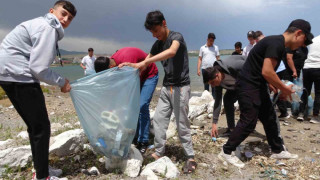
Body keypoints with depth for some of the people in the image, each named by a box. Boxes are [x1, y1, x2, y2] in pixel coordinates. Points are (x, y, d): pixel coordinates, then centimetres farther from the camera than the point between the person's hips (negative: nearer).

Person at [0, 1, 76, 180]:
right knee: (41, 126, -3)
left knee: (34, 125, 16)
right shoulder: (48, 28, -12)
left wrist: (59, 80, 13)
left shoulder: (42, 25, 20)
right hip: (18, 76, -10)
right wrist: (61, 82, -6)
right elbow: (39, 69, -19)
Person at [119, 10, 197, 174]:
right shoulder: (157, 44, 10)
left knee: (182, 124, -3)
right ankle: (159, 152, 15)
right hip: (166, 87, 7)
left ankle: (190, 158, 11)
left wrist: (145, 62, -40)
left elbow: (172, 52, -34)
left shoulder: (176, 36, -11)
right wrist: (131, 66, -5)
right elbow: (145, 64, 13)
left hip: (180, 87, -6)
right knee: (158, 119, 3)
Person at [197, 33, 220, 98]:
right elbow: (200, 59, 8)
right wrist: (198, 69, -1)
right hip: (204, 68, 1)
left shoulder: (216, 47, 9)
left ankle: (214, 98, 2)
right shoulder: (202, 48, 8)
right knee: (206, 86, 7)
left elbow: (218, 58, 8)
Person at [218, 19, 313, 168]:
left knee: (270, 118, 17)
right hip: (248, 86, -10)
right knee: (248, 122, -6)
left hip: (258, 86, 10)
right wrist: (284, 88, -13)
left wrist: (272, 84, 11)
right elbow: (267, 72, -26)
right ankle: (226, 152, 7)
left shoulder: (277, 43, 14)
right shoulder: (276, 43, -19)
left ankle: (278, 150, 33)